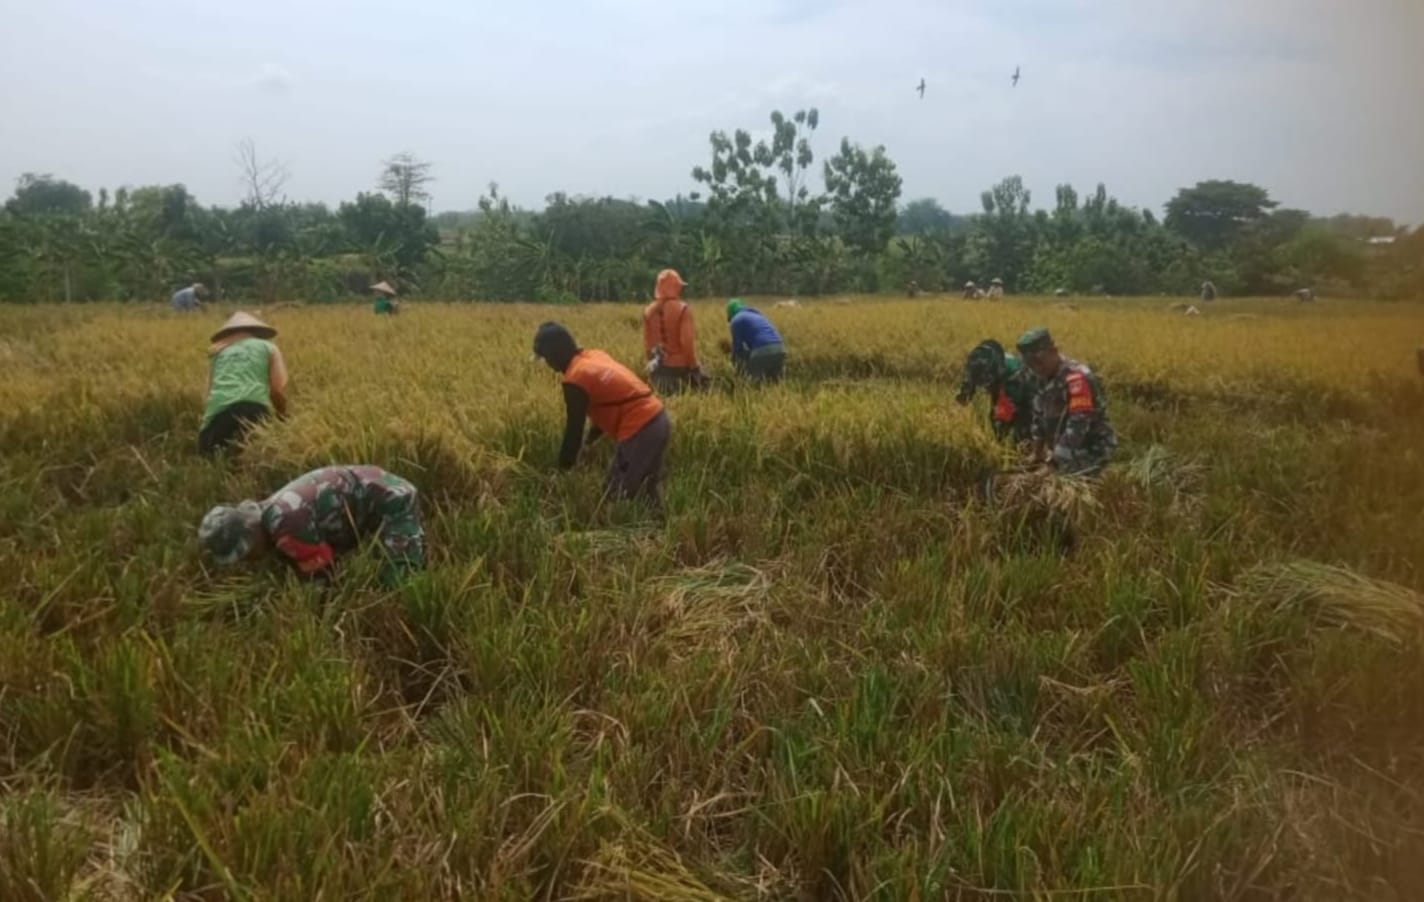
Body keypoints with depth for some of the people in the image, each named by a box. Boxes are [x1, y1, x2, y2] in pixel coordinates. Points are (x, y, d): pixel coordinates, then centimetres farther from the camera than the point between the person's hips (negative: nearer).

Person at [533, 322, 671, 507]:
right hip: (657, 419, 10)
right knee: (643, 492, 22)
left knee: (618, 495, 2)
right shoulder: (595, 356, 14)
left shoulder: (575, 379, -12)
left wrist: (563, 468, 6)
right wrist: (590, 439, 27)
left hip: (640, 431, -9)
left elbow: (574, 430, -7)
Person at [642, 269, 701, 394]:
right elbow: (687, 342, -16)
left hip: (659, 369, 5)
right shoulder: (682, 309, -11)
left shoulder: (648, 311, 5)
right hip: (680, 367, -5)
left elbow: (647, 343, 9)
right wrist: (694, 367, -8)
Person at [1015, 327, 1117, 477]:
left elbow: (1077, 426, -28)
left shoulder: (1076, 378, -25)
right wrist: (1037, 452, 18)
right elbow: (1040, 416, 16)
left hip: (1089, 453, -9)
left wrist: (1055, 460, -23)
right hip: (1067, 452, 9)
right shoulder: (1046, 377, 5)